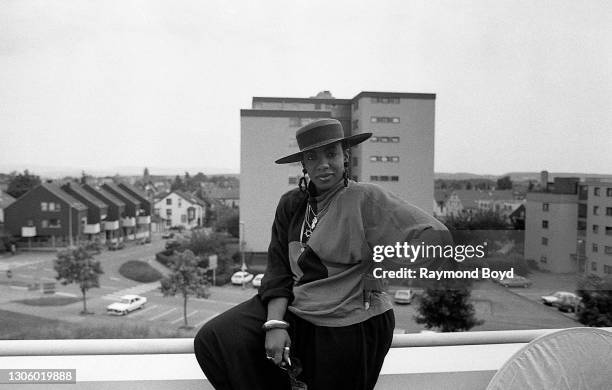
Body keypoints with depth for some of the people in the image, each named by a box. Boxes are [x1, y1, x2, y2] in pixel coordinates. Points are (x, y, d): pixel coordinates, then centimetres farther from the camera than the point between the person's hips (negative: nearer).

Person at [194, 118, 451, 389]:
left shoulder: (367, 199, -13)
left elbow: (433, 235, -18)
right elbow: (279, 268, 1)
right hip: (293, 310, 5)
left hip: (348, 326, -5)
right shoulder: (291, 204, 4)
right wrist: (275, 323, -11)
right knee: (213, 340, -4)